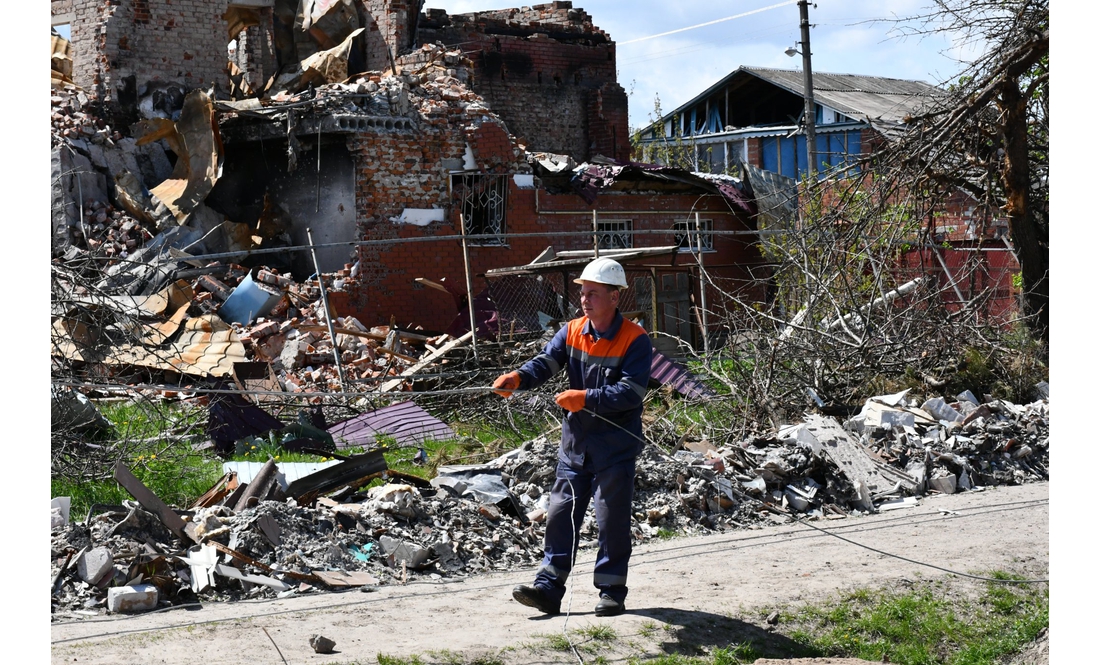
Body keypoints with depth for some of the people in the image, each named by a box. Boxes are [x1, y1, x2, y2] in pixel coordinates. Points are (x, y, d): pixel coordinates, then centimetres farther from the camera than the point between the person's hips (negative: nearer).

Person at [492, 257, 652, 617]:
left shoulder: (635, 340, -12)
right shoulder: (571, 331, 4)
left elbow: (631, 392, -21)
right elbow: (545, 362, -9)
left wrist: (585, 398, -31)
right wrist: (518, 377, -30)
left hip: (616, 445, -5)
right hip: (575, 441, 5)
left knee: (612, 520, 3)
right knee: (560, 514, 5)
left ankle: (612, 592, 15)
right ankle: (548, 588, 10)